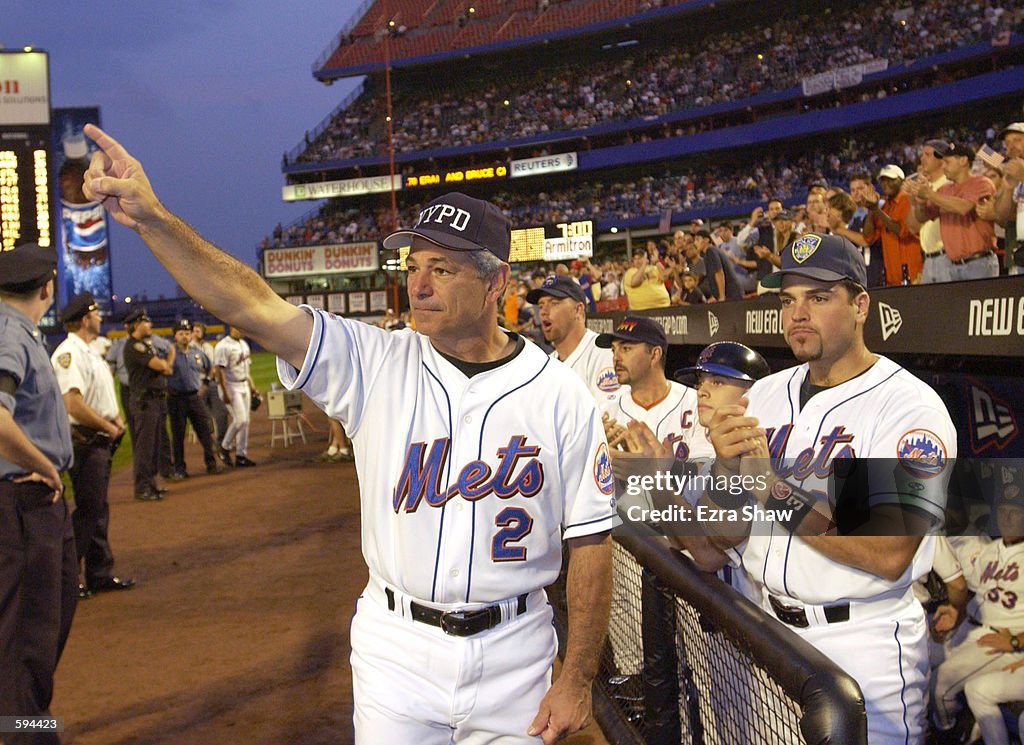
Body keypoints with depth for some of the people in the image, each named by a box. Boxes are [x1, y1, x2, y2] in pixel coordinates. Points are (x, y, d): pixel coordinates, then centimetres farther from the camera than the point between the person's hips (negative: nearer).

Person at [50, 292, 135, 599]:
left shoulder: (89, 352, 17)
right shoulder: (69, 352, -16)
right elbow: (73, 404, -25)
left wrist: (116, 418, 4)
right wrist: (108, 427, -15)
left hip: (101, 439, 10)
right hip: (85, 440, -10)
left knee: (98, 508, 14)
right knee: (88, 510, -6)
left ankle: (100, 574, 21)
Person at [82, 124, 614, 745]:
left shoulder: (561, 395, -7)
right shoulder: (376, 365, -5)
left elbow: (591, 541, -4)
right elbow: (255, 306, -16)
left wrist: (577, 681, -4)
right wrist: (152, 218, -29)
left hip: (511, 654, 0)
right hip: (396, 648, 1)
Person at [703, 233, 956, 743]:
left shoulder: (911, 405, -13)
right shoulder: (765, 396, 5)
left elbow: (889, 557, -24)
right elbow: (718, 533, 3)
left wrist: (773, 488, -24)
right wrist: (726, 466, -17)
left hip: (864, 647, -5)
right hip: (770, 628, 6)